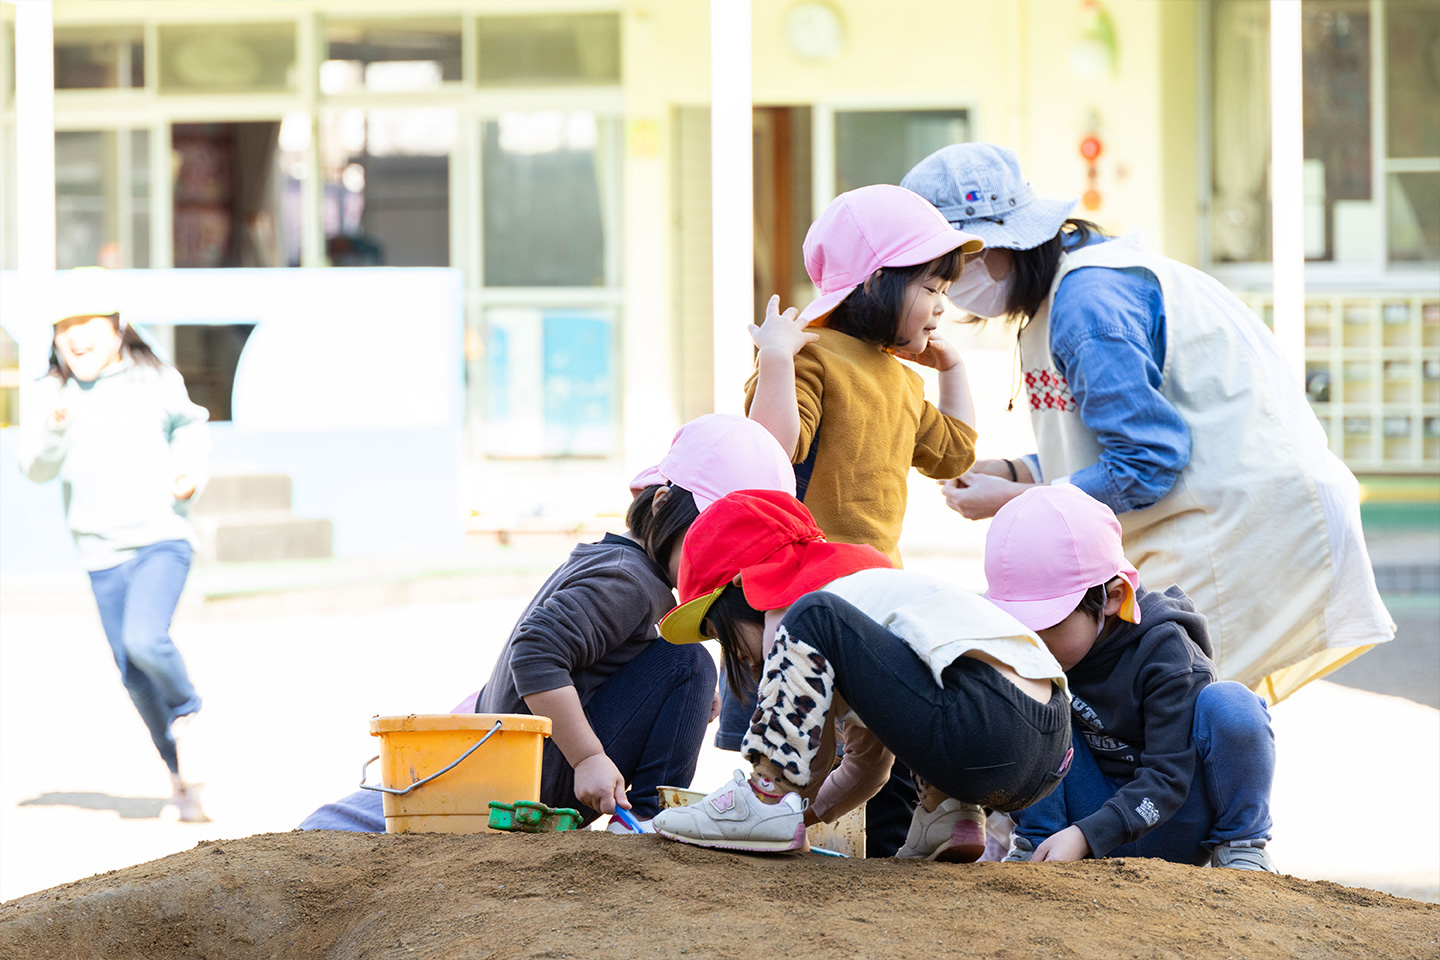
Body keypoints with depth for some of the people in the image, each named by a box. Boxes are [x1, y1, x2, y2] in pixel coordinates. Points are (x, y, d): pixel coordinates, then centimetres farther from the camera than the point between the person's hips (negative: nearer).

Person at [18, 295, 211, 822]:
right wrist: (53, 429, -31)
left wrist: (191, 471, 1)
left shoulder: (155, 383, -2)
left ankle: (188, 707, 5)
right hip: (102, 551, 3)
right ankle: (181, 771, 27)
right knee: (134, 677, 7)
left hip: (162, 537, -3)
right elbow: (36, 468, -12)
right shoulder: (50, 396, -2)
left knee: (144, 640, -26)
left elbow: (190, 423, 18)